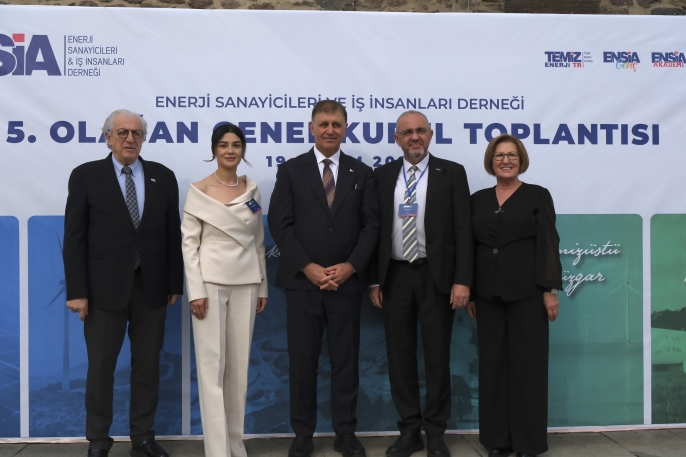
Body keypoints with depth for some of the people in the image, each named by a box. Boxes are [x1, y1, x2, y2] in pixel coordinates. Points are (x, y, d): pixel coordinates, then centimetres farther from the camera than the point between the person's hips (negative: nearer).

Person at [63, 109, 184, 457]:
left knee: (147, 366, 11)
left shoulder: (163, 177, 5)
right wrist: (77, 291, -9)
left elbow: (172, 233, 7)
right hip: (105, 286, -2)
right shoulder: (86, 176, -1)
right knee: (101, 367, 7)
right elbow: (74, 237, -4)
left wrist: (175, 283, 4)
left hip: (151, 286, 2)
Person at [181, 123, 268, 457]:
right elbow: (189, 242, -6)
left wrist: (263, 287, 11)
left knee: (239, 364, 9)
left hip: (245, 284, 4)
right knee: (212, 365, -2)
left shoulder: (252, 190, 8)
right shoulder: (198, 190, -3)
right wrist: (196, 290, -13)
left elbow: (258, 242, 13)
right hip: (210, 282, -4)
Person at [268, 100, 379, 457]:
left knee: (345, 360, 7)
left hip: (347, 281, 1)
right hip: (302, 281, -1)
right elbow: (280, 224, -3)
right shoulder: (291, 170, 4)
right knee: (302, 360, 5)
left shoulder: (362, 173, 8)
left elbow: (370, 226, 4)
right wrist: (307, 266, -12)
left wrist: (350, 266, -10)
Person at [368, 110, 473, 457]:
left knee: (437, 355, 5)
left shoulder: (451, 173, 0)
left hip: (436, 275, -2)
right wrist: (375, 280, 3)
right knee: (400, 355, 7)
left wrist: (462, 280, -11)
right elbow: (376, 229, 7)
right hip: (395, 275, 3)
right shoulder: (383, 175, 7)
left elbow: (463, 229, -4)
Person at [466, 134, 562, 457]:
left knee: (527, 363, 2)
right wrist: (468, 291, 6)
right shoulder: (478, 199, 11)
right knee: (492, 363, 7)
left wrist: (550, 289, -12)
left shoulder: (538, 196, 1)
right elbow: (470, 246, 10)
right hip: (488, 293, 4)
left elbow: (548, 244, -4)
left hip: (527, 291, -3)